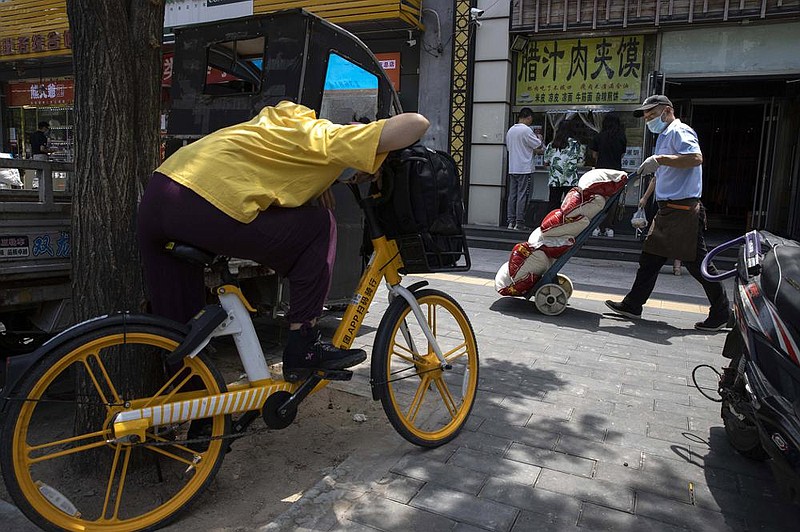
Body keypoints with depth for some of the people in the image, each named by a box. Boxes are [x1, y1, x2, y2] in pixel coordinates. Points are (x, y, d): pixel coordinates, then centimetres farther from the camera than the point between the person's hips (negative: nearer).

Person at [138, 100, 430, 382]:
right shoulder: (332, 139, 2)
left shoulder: (291, 115, 25)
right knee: (319, 227, 7)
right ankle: (302, 347, 9)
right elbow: (416, 122, -4)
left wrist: (320, 184, 30)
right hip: (203, 211, -9)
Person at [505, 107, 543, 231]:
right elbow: (538, 145, -8)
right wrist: (539, 137, 15)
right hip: (524, 168, -7)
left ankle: (511, 222, 10)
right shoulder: (526, 130, -12)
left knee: (512, 195, 8)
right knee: (522, 195, -3)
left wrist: (533, 150, 21)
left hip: (512, 168, 7)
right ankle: (519, 223, -2)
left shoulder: (510, 130, 12)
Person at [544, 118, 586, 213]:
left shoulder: (551, 144, 6)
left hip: (554, 180, 3)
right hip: (570, 180, -3)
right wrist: (583, 150, 15)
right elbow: (580, 161, -1)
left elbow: (546, 162, 9)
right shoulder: (575, 144, -4)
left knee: (553, 203, 6)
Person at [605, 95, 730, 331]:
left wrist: (659, 159, -27)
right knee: (649, 258, 10)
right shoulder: (664, 137, 21)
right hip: (667, 209, 10)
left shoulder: (679, 131, -8)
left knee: (696, 262, -3)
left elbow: (696, 158, -27)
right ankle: (632, 305, 16)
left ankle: (721, 312, 9)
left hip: (684, 210, -10)